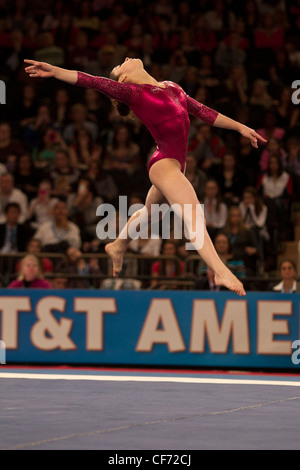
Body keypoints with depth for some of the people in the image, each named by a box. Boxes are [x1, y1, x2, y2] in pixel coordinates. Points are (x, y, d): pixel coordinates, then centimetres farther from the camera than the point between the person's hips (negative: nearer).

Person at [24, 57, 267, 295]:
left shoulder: (172, 87, 16)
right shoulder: (132, 92, -5)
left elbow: (203, 112, 19)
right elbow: (92, 81, -13)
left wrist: (240, 127, 19)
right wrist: (54, 71, -22)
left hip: (174, 164, 9)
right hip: (165, 163, -9)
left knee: (149, 211, 27)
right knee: (192, 213, -19)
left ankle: (117, 247, 49)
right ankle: (220, 271, -28)